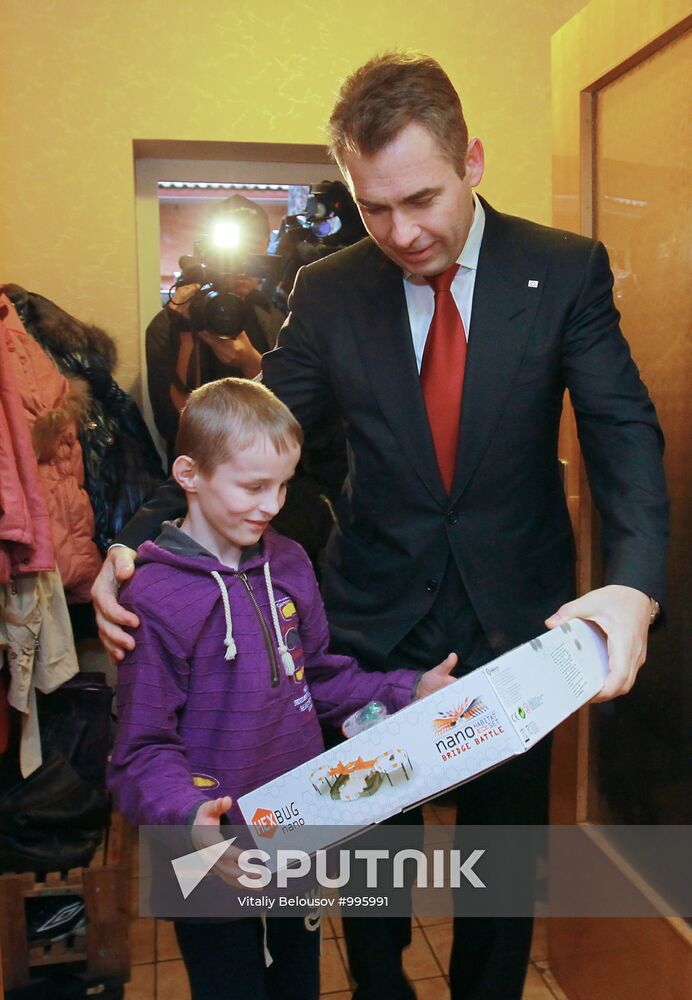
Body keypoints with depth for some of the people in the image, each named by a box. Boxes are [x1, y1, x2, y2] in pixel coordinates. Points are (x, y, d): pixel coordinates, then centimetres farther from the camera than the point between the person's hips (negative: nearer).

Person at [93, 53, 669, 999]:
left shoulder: (566, 270, -7)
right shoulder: (328, 291, -4)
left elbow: (624, 430, -12)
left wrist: (634, 581, -30)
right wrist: (142, 539, -21)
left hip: (517, 618, 0)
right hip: (373, 623, 1)